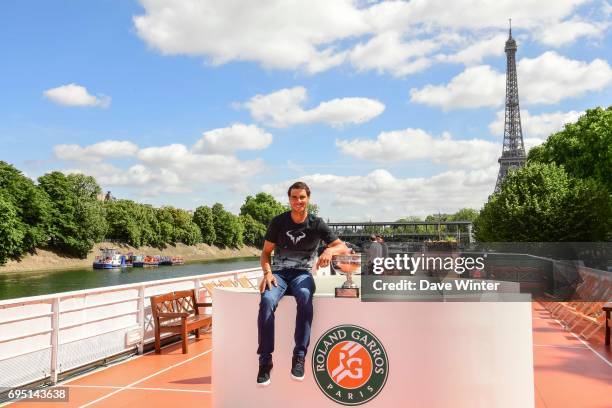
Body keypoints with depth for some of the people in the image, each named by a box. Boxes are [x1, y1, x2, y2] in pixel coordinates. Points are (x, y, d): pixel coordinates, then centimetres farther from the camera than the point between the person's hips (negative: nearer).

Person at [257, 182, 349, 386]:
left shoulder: (317, 224, 2)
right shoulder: (278, 222, 4)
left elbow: (343, 248, 1)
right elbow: (266, 252, 9)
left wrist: (330, 250, -23)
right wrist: (267, 272, -11)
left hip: (302, 274, -1)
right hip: (279, 273, 1)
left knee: (305, 297, -37)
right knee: (267, 300, -33)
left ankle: (299, 357, -31)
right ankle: (265, 361, -26)